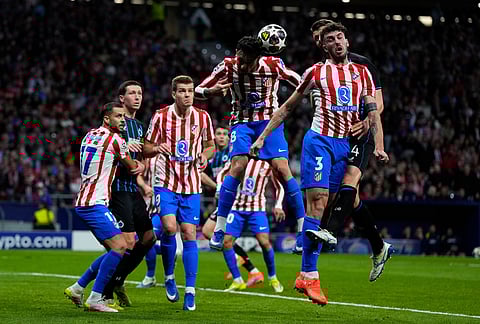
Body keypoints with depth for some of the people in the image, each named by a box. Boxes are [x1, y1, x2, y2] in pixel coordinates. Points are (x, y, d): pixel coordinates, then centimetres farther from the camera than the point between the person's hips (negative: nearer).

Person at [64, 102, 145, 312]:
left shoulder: (90, 135, 16)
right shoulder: (115, 140, -10)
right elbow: (132, 168, 4)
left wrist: (137, 165, 20)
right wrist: (141, 165, 26)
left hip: (84, 202, 10)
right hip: (94, 203, -10)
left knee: (116, 248, 13)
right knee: (120, 246, -15)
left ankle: (77, 289, 18)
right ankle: (95, 299, -16)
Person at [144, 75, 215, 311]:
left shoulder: (202, 117, 1)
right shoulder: (161, 116, -4)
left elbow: (210, 145, 14)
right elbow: (146, 149, 3)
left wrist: (204, 155, -9)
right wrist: (157, 148, -20)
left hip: (191, 185, 2)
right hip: (166, 182, -2)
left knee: (189, 234, -3)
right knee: (169, 227, -19)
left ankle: (190, 292, 2)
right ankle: (169, 277, 6)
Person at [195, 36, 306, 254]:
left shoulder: (274, 65, -15)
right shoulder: (228, 66, -14)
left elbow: (302, 84, 3)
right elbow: (197, 91, -9)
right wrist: (211, 91, -30)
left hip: (270, 121, 0)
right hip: (242, 122, 0)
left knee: (282, 168, -15)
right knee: (238, 166, -22)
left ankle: (303, 229, -4)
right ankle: (219, 230, -14)